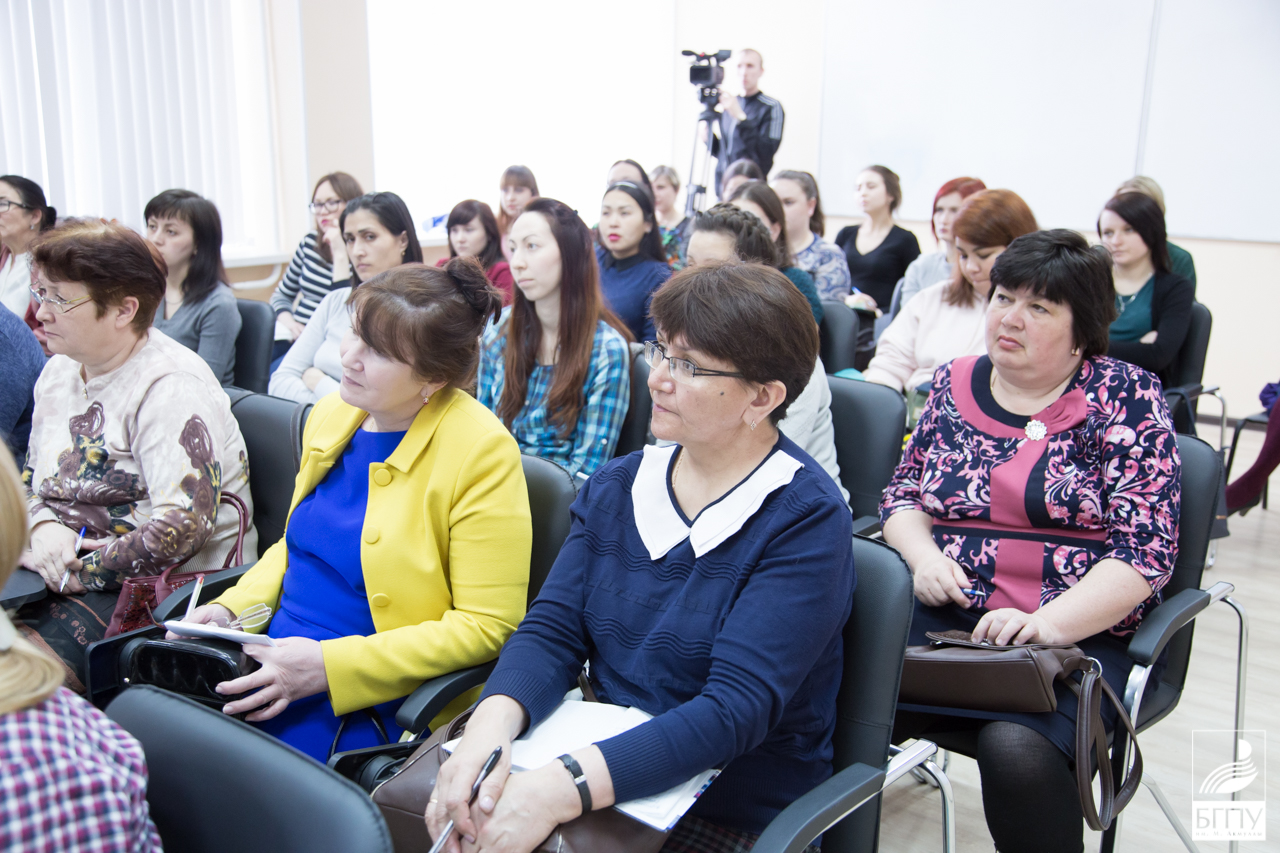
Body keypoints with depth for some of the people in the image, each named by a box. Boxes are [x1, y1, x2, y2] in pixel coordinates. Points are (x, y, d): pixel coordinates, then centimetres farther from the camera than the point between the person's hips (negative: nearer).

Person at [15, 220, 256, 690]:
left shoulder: (173, 388, -17)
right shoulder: (59, 371, 11)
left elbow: (182, 528, -24)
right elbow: (31, 476, 22)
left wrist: (74, 573, -16)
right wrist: (42, 526, -2)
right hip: (61, 569, 8)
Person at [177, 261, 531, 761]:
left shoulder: (481, 451, -16)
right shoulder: (331, 415, 6)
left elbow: (486, 626, -17)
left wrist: (329, 665, -20)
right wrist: (232, 608, 2)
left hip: (369, 707, -7)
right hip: (276, 664, 7)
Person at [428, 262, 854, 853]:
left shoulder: (805, 521, -14)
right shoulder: (616, 486, 6)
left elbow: (738, 707, -22)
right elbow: (552, 630, -2)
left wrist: (560, 789, -32)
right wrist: (491, 727, -24)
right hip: (606, 761, 5)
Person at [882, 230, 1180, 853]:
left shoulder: (1127, 397, 1)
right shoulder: (954, 384, 13)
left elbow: (1145, 550, -6)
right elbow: (902, 494, 20)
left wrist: (1048, 625, -20)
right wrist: (923, 554, -2)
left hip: (1078, 633, -3)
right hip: (944, 615, 3)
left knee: (1016, 748, -32)